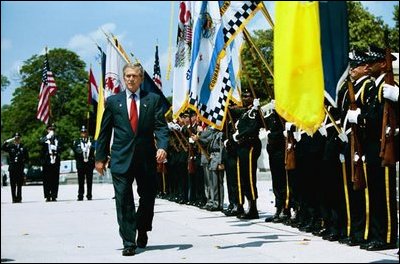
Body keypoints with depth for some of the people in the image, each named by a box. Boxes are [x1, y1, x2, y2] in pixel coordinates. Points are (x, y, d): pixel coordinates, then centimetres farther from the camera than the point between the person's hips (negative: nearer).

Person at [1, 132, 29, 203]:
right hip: (12, 168, 0)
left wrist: (23, 162, -1)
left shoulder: (23, 147, 8)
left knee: (19, 184, 1)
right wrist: (8, 141, -15)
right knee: (13, 184, 0)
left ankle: (19, 198, 5)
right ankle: (14, 198, 3)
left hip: (20, 168, 0)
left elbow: (27, 158, 13)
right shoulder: (10, 146, 7)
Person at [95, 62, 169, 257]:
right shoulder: (113, 101, 9)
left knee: (148, 198, 9)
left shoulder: (153, 99, 6)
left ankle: (142, 231, 34)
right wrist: (100, 157, 7)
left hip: (147, 158, 1)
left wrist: (162, 146, -18)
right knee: (124, 201, -3)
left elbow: (161, 126, 0)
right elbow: (104, 132, 10)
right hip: (121, 159, 0)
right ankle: (129, 243, 1)